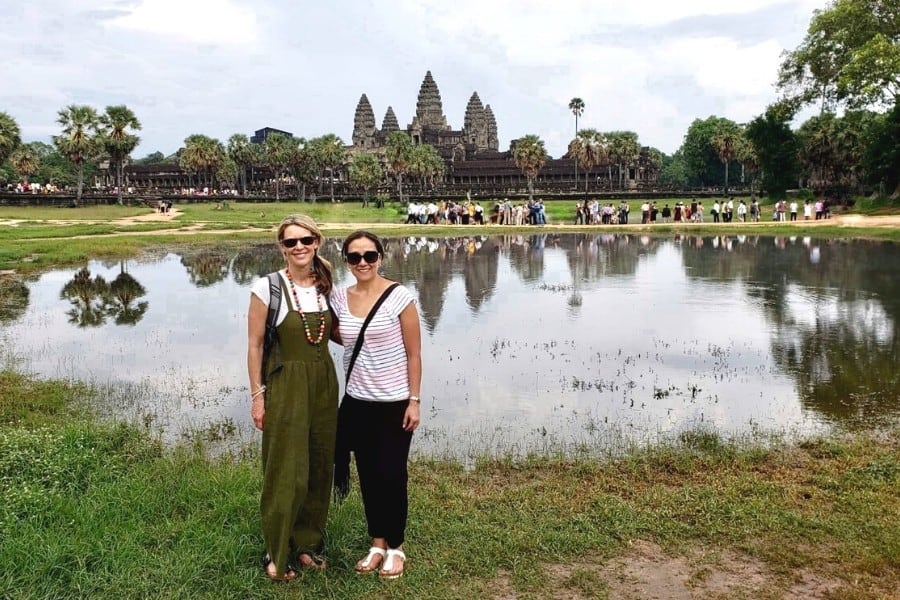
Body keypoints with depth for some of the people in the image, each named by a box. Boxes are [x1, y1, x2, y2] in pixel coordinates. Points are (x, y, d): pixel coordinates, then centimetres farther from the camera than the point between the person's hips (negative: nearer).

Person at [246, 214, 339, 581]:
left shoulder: (325, 286, 4)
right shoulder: (267, 287, -10)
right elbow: (255, 345, -7)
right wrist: (257, 396, -8)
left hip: (324, 384, 5)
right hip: (285, 386, -5)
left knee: (319, 468, 12)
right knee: (286, 472, 1)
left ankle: (308, 542, 29)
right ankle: (277, 553, 18)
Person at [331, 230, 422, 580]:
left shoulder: (399, 296, -12)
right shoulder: (339, 298, 1)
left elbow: (414, 353, -8)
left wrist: (414, 400, -10)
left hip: (394, 403, -4)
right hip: (357, 402, 4)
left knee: (392, 475, 4)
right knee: (368, 475, 13)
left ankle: (396, 548, 24)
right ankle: (377, 544, 30)